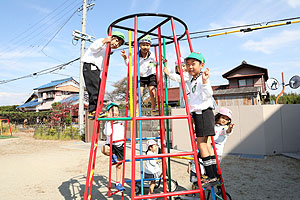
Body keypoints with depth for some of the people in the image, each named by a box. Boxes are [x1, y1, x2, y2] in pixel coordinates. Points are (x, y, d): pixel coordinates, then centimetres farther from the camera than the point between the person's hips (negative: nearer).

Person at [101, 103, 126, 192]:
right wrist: (109, 122, -21)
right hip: (111, 145, -2)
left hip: (120, 145, 2)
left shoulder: (121, 121, 4)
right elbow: (108, 133, -22)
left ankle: (118, 183, 27)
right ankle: (113, 156, -6)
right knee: (103, 149, -37)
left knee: (119, 165, 9)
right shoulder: (107, 123, -5)